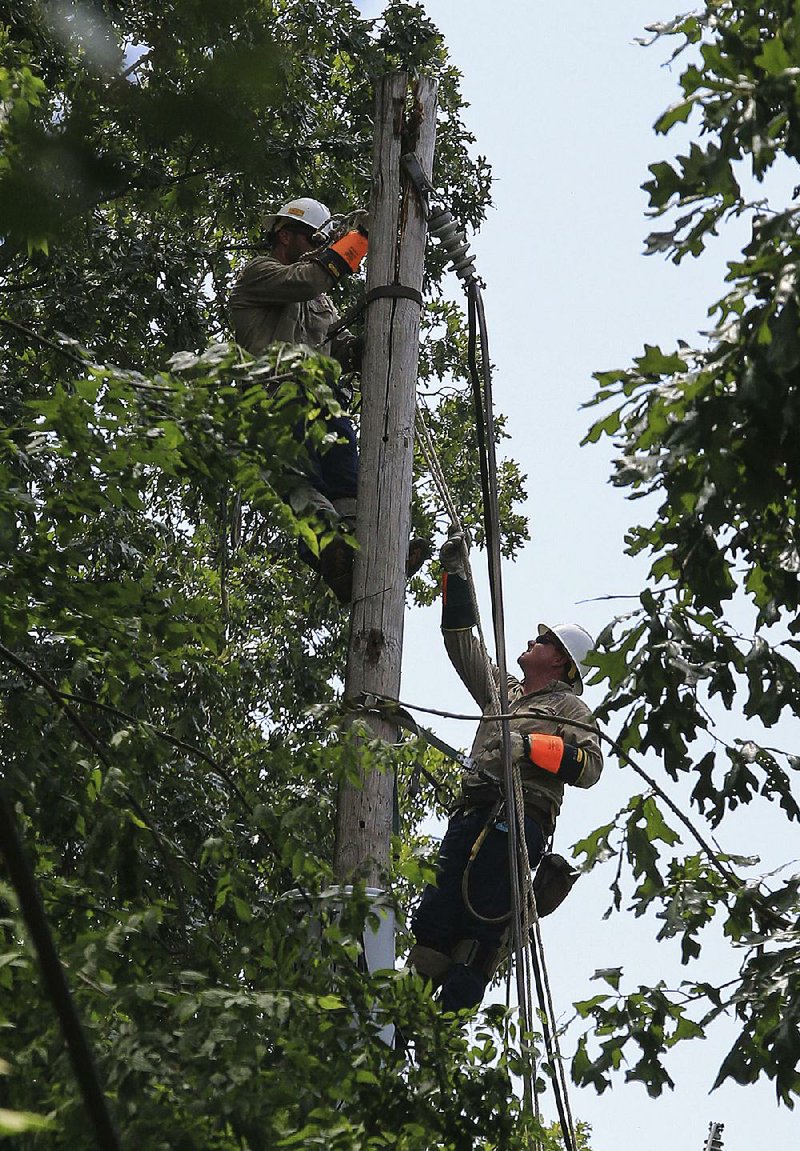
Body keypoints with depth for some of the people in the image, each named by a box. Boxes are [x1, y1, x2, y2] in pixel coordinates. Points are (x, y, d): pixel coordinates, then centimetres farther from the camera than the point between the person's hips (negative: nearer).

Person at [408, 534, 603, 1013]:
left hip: (520, 819, -7)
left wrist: (531, 747, -13)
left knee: (481, 924, -13)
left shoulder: (569, 707, 10)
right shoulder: (503, 691, 29)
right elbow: (462, 641, 33)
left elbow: (590, 765, -6)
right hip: (472, 813, 7)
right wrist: (456, 574, 29)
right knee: (434, 915, -4)